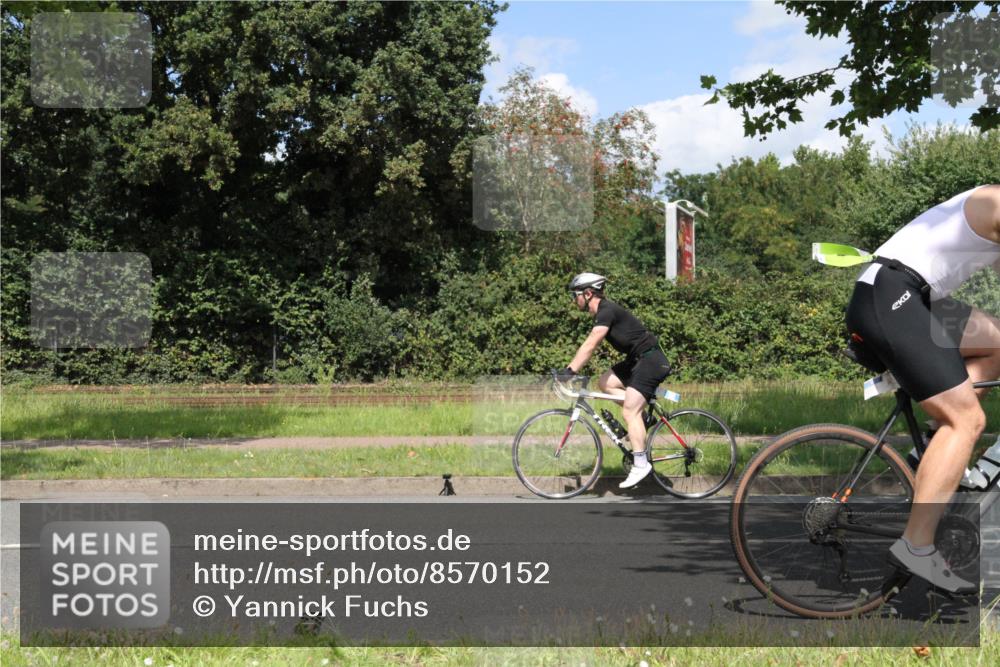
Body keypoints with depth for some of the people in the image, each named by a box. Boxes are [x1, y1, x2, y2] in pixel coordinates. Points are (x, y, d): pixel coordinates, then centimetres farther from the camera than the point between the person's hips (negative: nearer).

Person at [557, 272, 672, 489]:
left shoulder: (607, 310, -17)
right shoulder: (602, 312, 13)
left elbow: (590, 345, -25)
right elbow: (589, 346, 16)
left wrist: (570, 371, -26)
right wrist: (569, 368, 10)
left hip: (650, 359, -10)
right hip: (638, 359, 10)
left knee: (629, 412, -13)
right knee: (605, 382, 5)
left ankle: (640, 464, -10)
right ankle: (642, 416, 8)